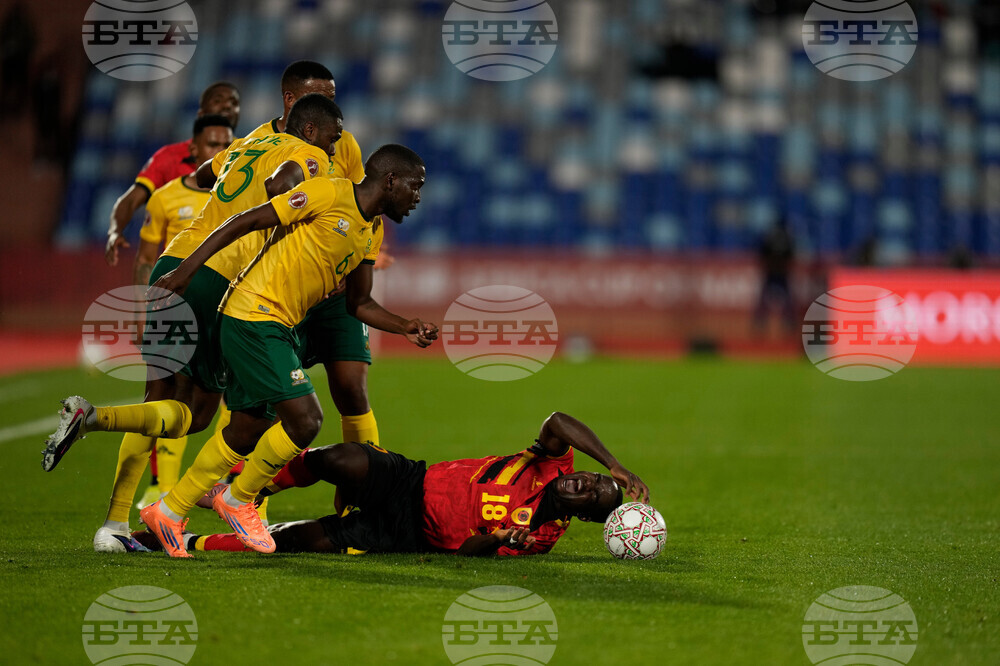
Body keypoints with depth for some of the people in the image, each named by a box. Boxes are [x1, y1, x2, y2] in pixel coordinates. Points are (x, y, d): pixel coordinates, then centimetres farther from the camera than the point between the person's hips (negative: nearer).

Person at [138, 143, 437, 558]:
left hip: (277, 326, 10)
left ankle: (169, 512, 27)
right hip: (254, 317, -10)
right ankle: (238, 499, 6)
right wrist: (186, 269, -17)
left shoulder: (370, 235, 13)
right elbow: (246, 222, -13)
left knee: (247, 431, 14)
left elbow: (359, 303, 22)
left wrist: (406, 328, 6)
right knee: (305, 419, -14)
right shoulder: (328, 194, -13)